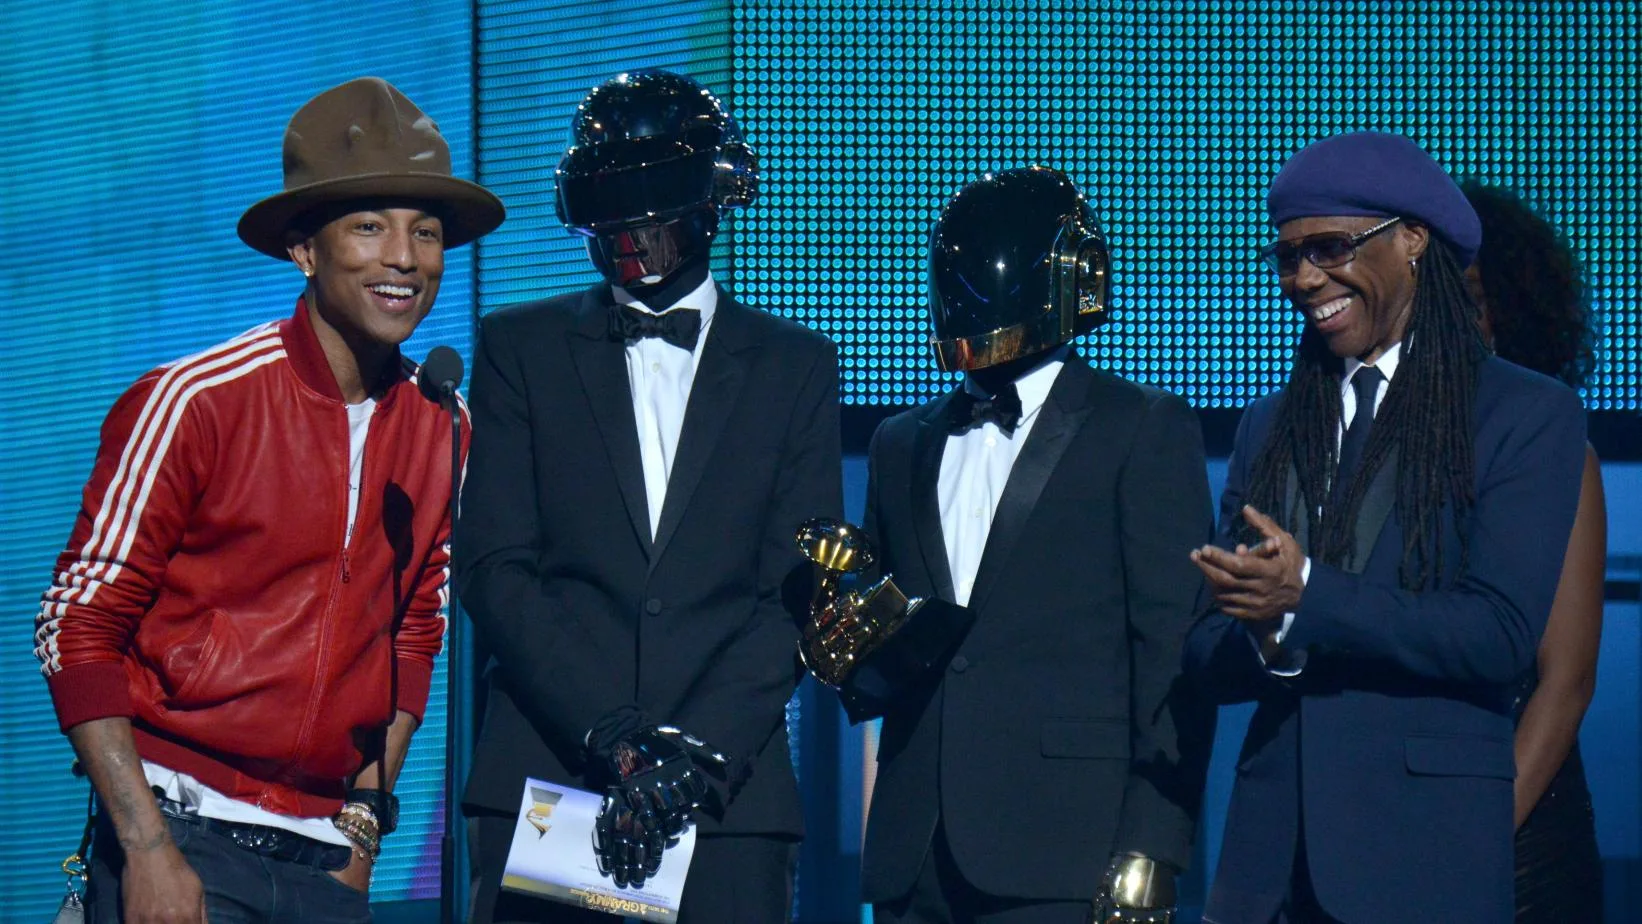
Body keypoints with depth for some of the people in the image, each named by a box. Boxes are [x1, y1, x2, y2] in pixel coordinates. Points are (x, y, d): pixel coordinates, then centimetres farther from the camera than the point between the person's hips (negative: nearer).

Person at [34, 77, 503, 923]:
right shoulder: (194, 403, -8)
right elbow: (75, 627, -7)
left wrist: (362, 826, 10)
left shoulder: (440, 431, 7)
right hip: (181, 834, -5)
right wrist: (148, 850, -13)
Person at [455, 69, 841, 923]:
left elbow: (798, 594, 5)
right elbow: (493, 567, 3)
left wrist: (697, 751, -10)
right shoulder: (522, 348, 13)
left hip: (728, 788, 0)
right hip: (543, 779, 0)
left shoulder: (796, 367, 14)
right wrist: (611, 733, -10)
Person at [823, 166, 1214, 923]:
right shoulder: (903, 446, 21)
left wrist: (1149, 856, -11)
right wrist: (855, 657, 0)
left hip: (1064, 861, -5)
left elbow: (1175, 653, -2)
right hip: (914, 860, 5)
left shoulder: (1143, 432, 4)